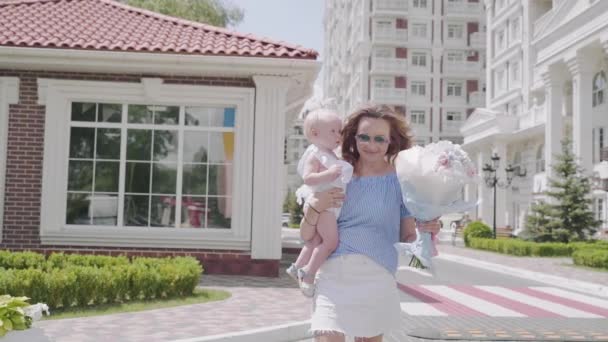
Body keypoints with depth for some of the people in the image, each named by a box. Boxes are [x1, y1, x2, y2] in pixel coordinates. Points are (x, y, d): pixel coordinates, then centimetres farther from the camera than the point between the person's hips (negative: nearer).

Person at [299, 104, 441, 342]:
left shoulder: (399, 181, 2)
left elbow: (408, 237, 7)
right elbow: (307, 235, 7)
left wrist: (426, 232, -14)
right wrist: (314, 208, -13)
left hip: (376, 277, 0)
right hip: (332, 275, 0)